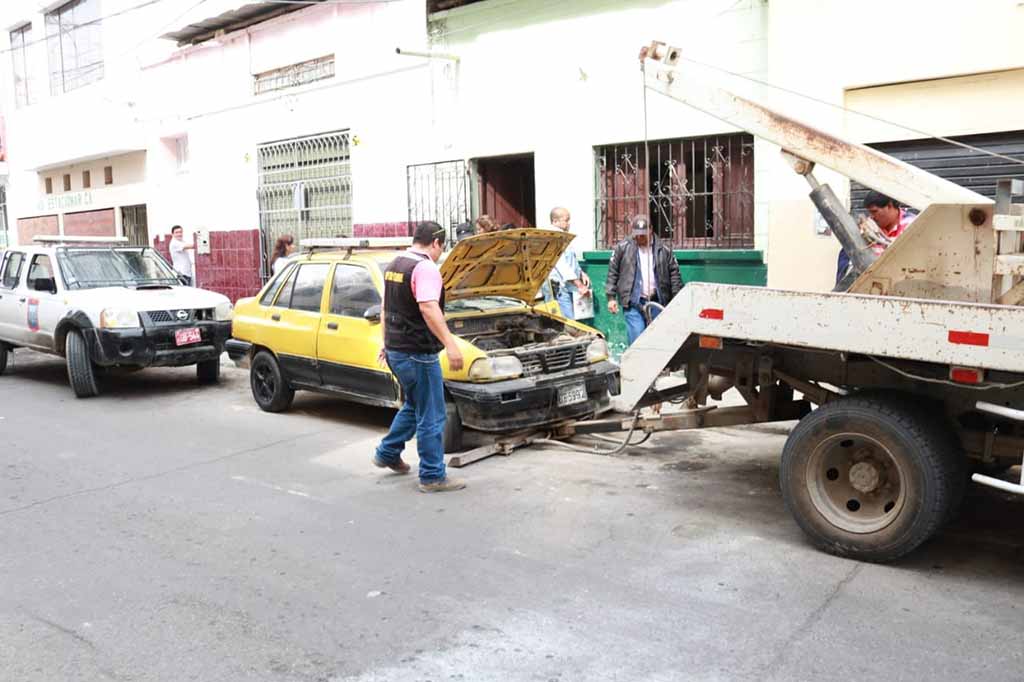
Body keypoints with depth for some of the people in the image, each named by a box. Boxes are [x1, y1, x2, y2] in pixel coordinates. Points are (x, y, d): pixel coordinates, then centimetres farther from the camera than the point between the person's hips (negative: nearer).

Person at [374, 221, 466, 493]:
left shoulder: (394, 265, 13)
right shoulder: (425, 268, -16)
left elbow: (386, 308, 21)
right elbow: (428, 308, -30)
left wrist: (387, 342, 29)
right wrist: (450, 344, -36)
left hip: (395, 350, 10)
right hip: (417, 353, -9)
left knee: (413, 406, 26)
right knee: (431, 417, 0)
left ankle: (387, 453, 33)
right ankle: (433, 476, 7)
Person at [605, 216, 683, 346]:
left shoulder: (663, 249, 7)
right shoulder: (622, 247, 2)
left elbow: (674, 274, 8)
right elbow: (612, 273, 4)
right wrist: (611, 297, 0)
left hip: (657, 302, 2)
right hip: (633, 302, -2)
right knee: (636, 340, -10)